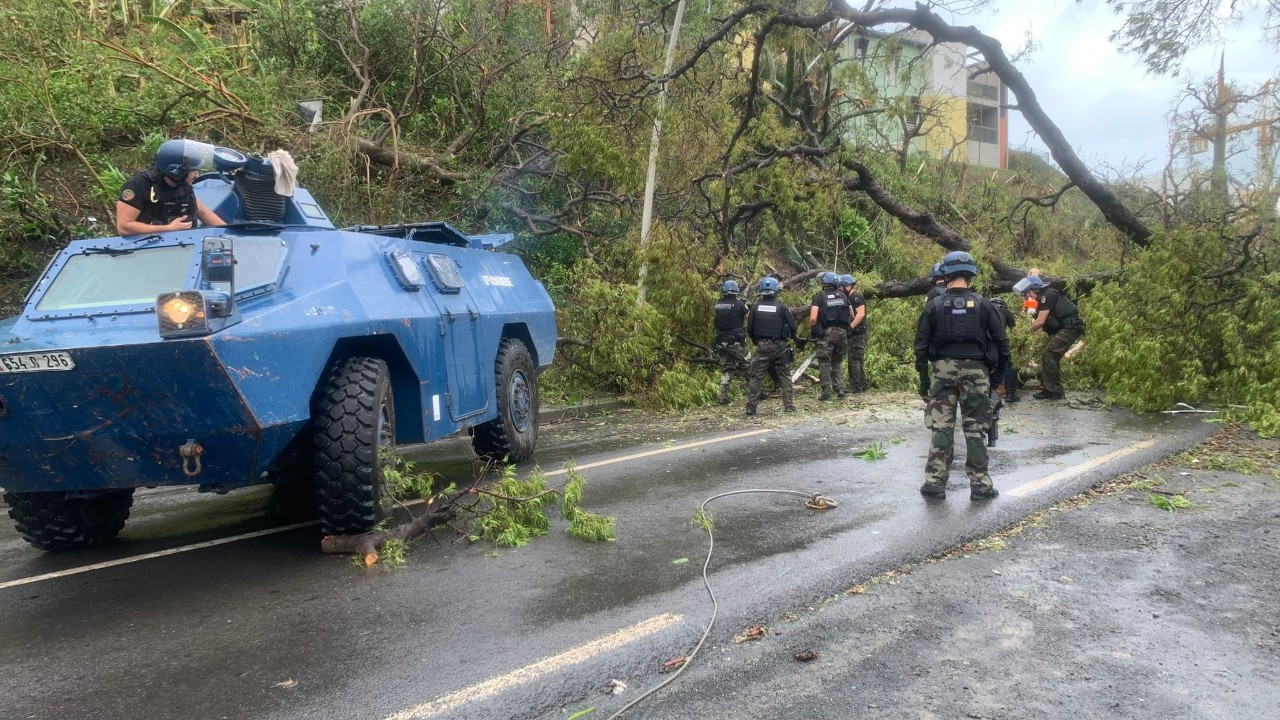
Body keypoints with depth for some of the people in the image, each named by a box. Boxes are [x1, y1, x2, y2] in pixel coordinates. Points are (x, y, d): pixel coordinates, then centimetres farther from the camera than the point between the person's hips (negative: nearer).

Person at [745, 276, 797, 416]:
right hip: (779, 346, 0)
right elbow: (792, 325, -4)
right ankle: (789, 405, 9)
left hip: (762, 346, 0)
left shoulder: (755, 307, 0)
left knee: (755, 376, 5)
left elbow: (749, 328, 2)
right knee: (785, 376, 11)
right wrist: (793, 338, 16)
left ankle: (751, 406, -1)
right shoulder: (781, 306, -3)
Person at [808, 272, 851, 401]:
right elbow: (851, 317, 13)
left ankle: (827, 392, -2)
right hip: (842, 332, 4)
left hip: (826, 332, -4)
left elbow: (813, 318, -11)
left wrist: (812, 331, 5)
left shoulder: (819, 297, -2)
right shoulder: (843, 296, 11)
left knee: (824, 363, 3)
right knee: (837, 362, 16)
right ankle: (840, 389, 9)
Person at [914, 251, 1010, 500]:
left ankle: (934, 482, 5)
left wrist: (923, 377, 8)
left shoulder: (934, 306, 1)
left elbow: (921, 344, 1)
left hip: (944, 370, 0)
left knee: (941, 427, 5)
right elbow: (1001, 340, 1)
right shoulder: (983, 305, 0)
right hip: (975, 371, 0)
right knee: (975, 429, 6)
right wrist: (1001, 371, 12)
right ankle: (980, 484, 9)